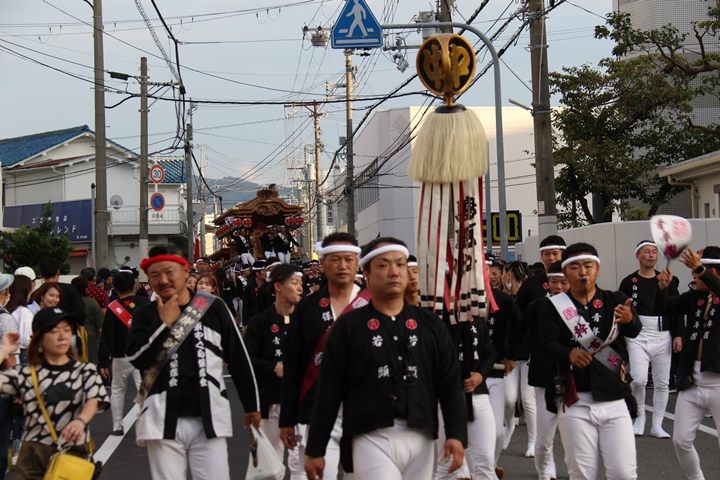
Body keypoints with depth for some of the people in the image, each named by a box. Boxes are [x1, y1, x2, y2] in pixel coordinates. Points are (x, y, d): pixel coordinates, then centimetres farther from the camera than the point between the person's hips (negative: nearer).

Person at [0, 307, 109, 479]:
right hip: (33, 454, 0)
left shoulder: (85, 371, 5)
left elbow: (93, 401, -12)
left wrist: (81, 421, -33)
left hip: (74, 453, 0)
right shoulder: (24, 373, 6)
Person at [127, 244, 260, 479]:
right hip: (163, 420, 1)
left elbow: (239, 359, 9)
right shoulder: (145, 315, 6)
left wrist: (251, 405, 12)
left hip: (209, 419, 0)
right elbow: (137, 359, -9)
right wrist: (164, 322, -11)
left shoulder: (213, 308, 4)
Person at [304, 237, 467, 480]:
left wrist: (456, 433, -5)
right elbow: (329, 391, 3)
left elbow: (450, 382, 8)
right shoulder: (348, 326, 3)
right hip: (372, 439, -3)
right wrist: (315, 450, 2)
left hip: (421, 440, 3)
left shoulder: (430, 324, 11)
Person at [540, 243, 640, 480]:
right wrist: (569, 353, -34)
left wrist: (629, 320, -38)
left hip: (615, 401, 1)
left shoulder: (616, 301, 6)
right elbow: (549, 343, -12)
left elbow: (635, 331, -13)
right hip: (575, 403, -1)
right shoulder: (554, 306, 3)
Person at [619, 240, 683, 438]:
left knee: (662, 383, 5)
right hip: (638, 338, -3)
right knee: (639, 380, -15)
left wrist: (678, 335, 0)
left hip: (663, 338, 3)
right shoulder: (629, 282, 1)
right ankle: (640, 417, 8)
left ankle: (657, 425, 14)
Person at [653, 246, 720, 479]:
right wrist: (663, 287, -13)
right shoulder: (694, 296, 8)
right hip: (692, 383, 6)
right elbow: (661, 309, 5)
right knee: (681, 441, 9)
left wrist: (699, 268, -43)